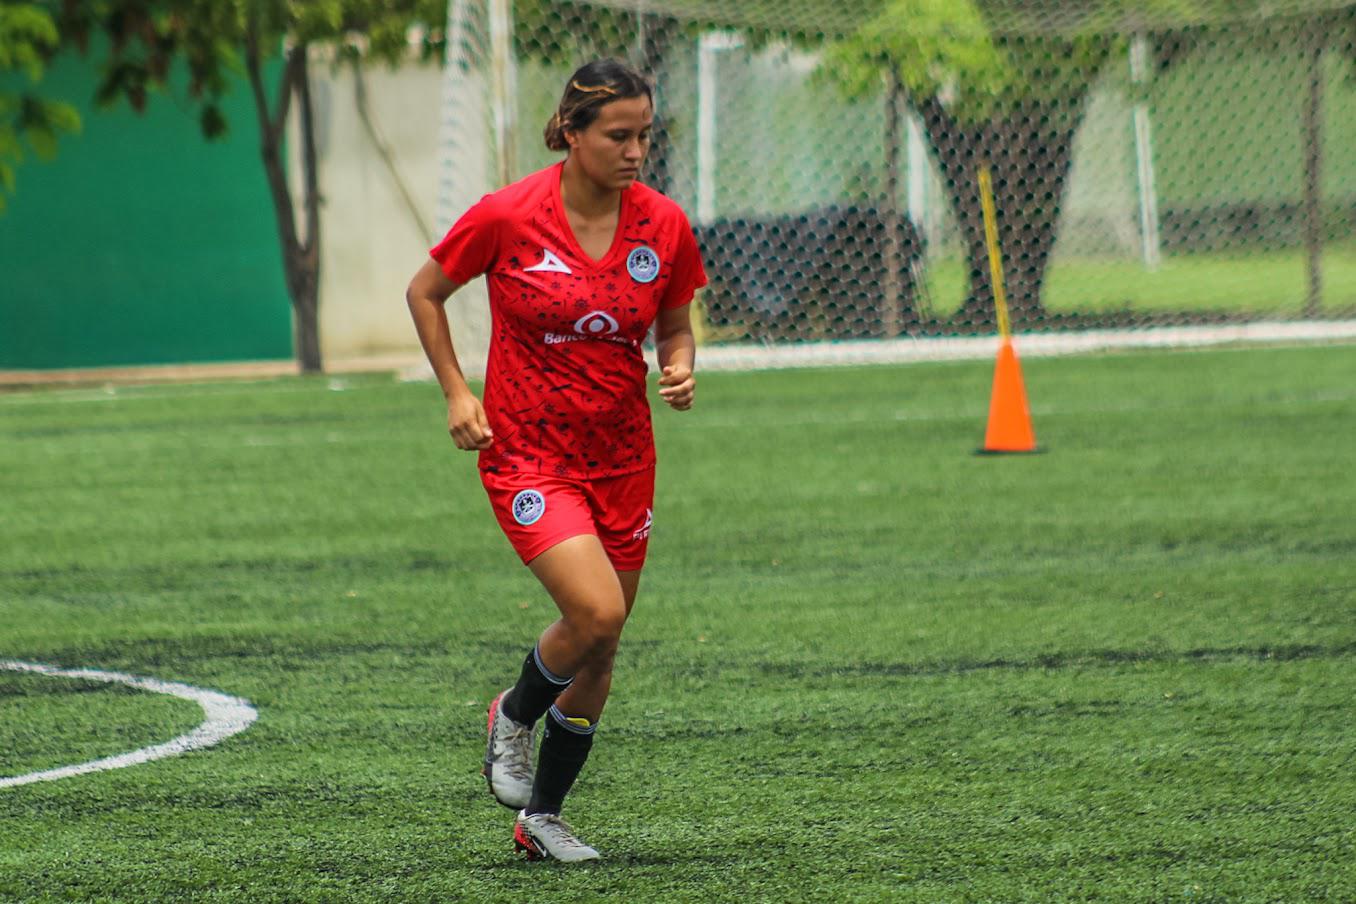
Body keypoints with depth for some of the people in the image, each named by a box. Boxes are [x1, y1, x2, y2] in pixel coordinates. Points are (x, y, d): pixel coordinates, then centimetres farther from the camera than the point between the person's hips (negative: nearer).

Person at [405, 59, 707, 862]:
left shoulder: (664, 226, -3)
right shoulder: (508, 217, -13)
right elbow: (425, 293, 2)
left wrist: (679, 369, -10)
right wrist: (457, 393, -6)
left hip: (622, 457, 5)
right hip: (528, 454, -4)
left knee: (600, 654, 9)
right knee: (597, 612, -22)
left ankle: (541, 818, 27)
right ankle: (515, 716, 10)